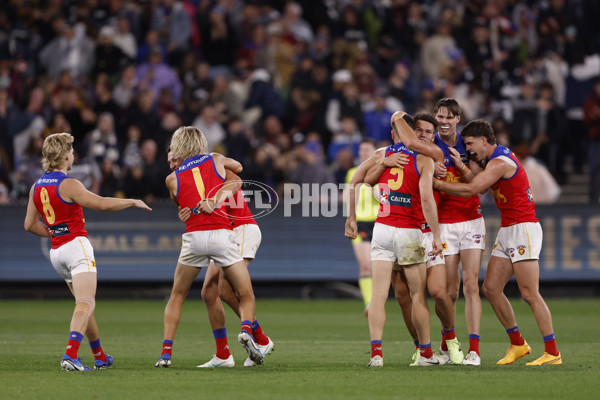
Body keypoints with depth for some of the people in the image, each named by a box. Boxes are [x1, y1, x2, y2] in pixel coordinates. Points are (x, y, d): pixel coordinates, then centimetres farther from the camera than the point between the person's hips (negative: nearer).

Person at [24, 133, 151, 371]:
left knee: (84, 304, 20)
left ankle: (100, 358, 29)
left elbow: (30, 225, 14)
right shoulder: (68, 185, -14)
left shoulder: (36, 188, 9)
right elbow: (103, 204, -16)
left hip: (56, 252, 8)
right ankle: (70, 355, -35)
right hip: (76, 246, -8)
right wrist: (133, 202, -3)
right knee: (85, 304, -17)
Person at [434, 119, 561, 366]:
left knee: (530, 294, -12)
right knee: (491, 288, 4)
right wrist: (462, 167, -6)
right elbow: (479, 184, 7)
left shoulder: (500, 162, -15)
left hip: (523, 229, -10)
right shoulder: (493, 159, 16)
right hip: (507, 231, 10)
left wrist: (436, 183, -10)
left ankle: (552, 353, -9)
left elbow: (470, 190, -18)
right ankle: (518, 344, 11)